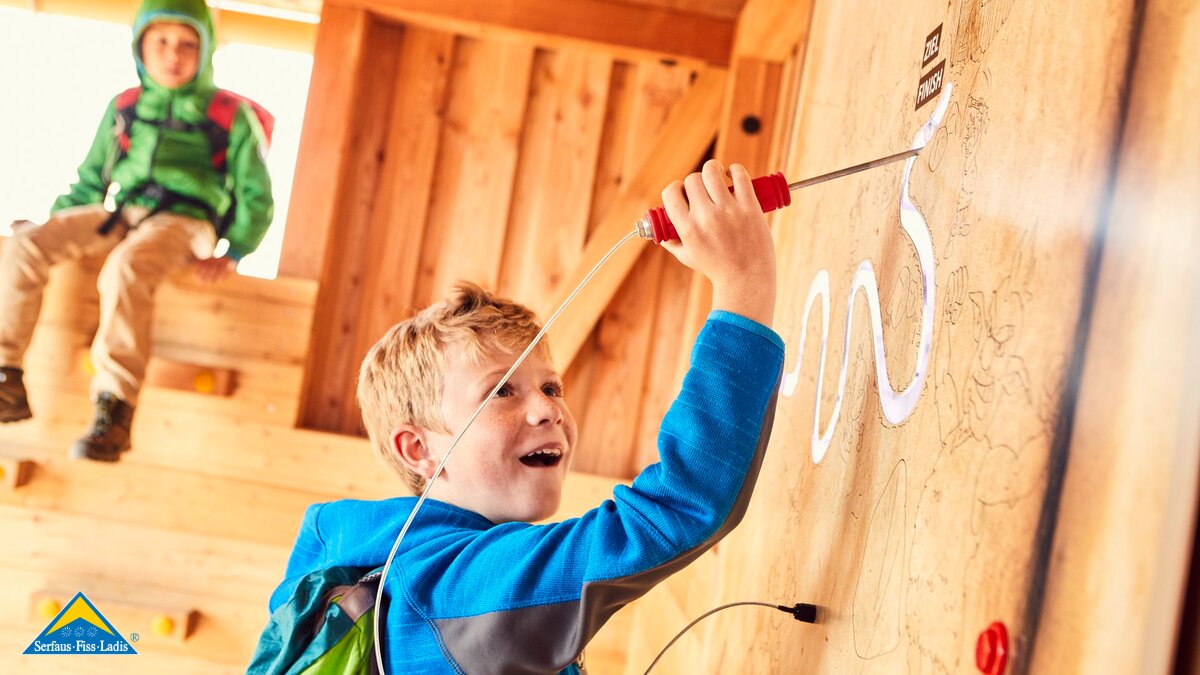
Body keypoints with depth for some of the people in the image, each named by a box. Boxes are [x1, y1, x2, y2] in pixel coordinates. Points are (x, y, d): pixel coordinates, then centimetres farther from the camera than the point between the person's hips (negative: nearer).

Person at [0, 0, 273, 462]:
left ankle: (115, 409, -39)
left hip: (185, 221, -5)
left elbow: (256, 197, 9)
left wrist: (233, 253, -5)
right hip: (118, 215, 5)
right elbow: (90, 181, 27)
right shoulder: (123, 109, 20)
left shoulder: (231, 116, 9)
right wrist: (58, 224, 11)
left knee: (125, 268, -38)